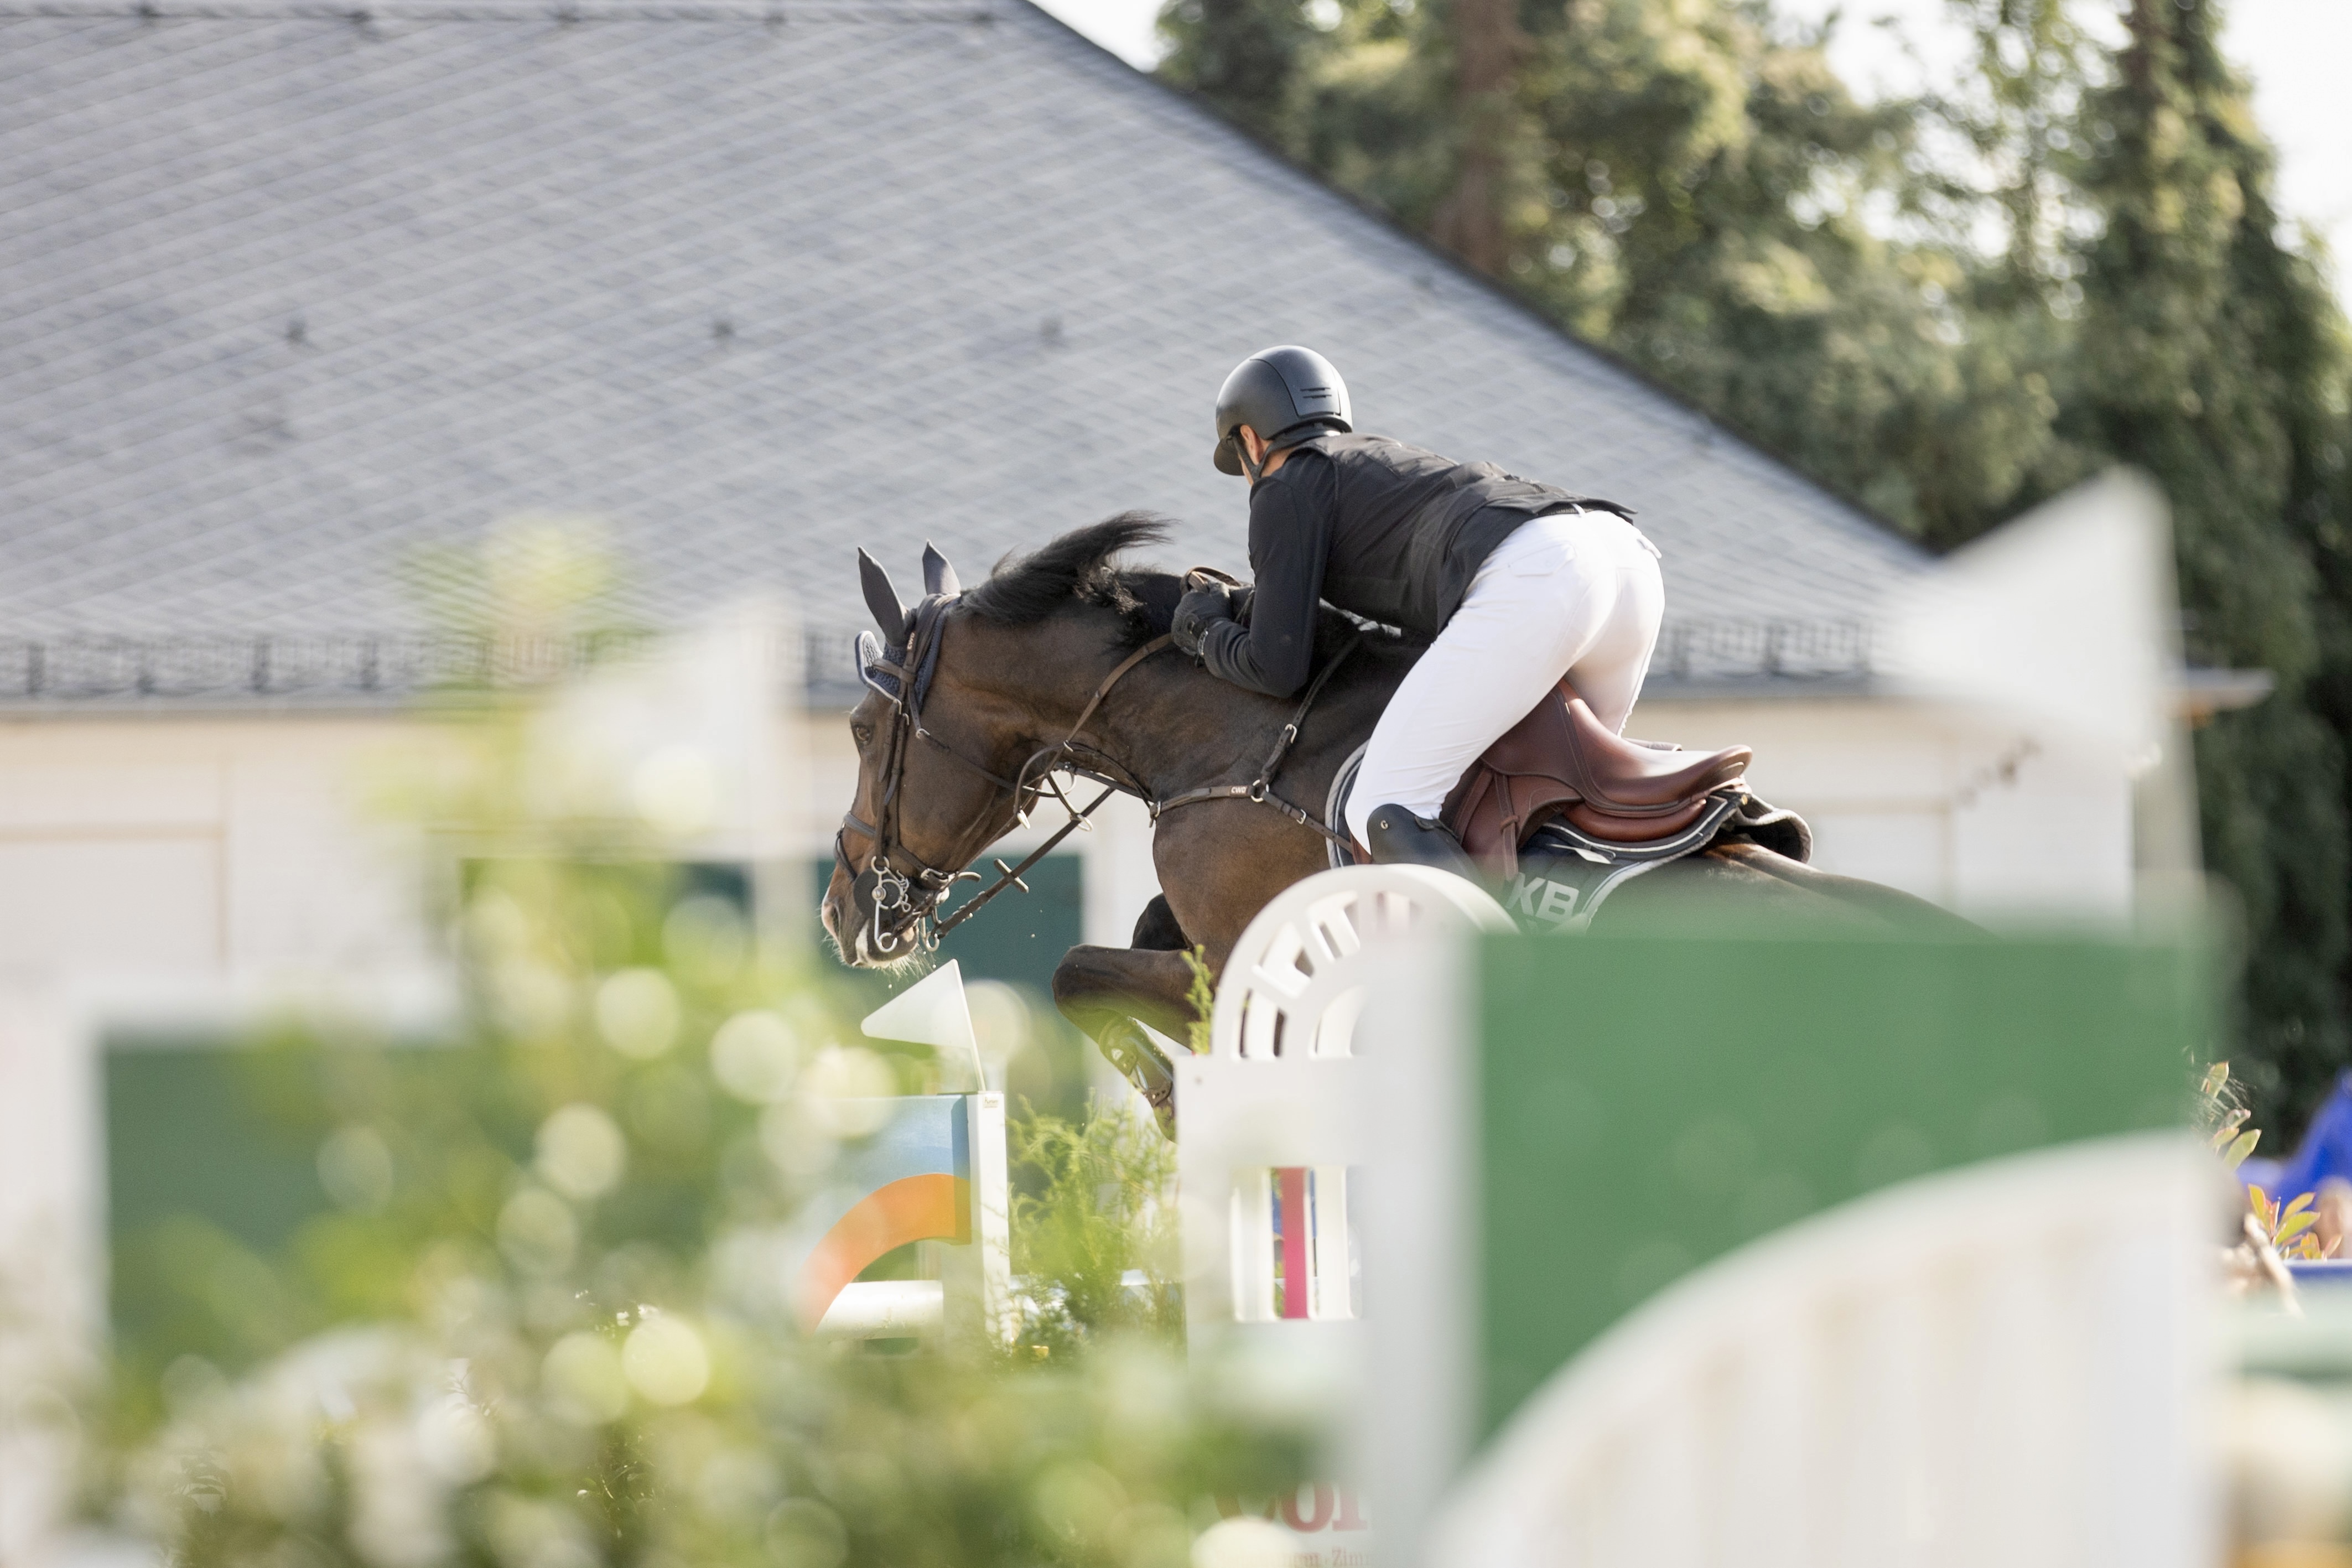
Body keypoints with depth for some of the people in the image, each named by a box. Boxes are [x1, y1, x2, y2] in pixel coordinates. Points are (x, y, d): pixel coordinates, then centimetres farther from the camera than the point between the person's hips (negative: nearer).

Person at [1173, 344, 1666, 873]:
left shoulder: (1286, 488, 16)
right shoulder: (1390, 457, 40)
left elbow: (1278, 669, 10)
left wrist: (1210, 634, 31)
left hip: (1527, 578, -8)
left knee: (1385, 816, -12)